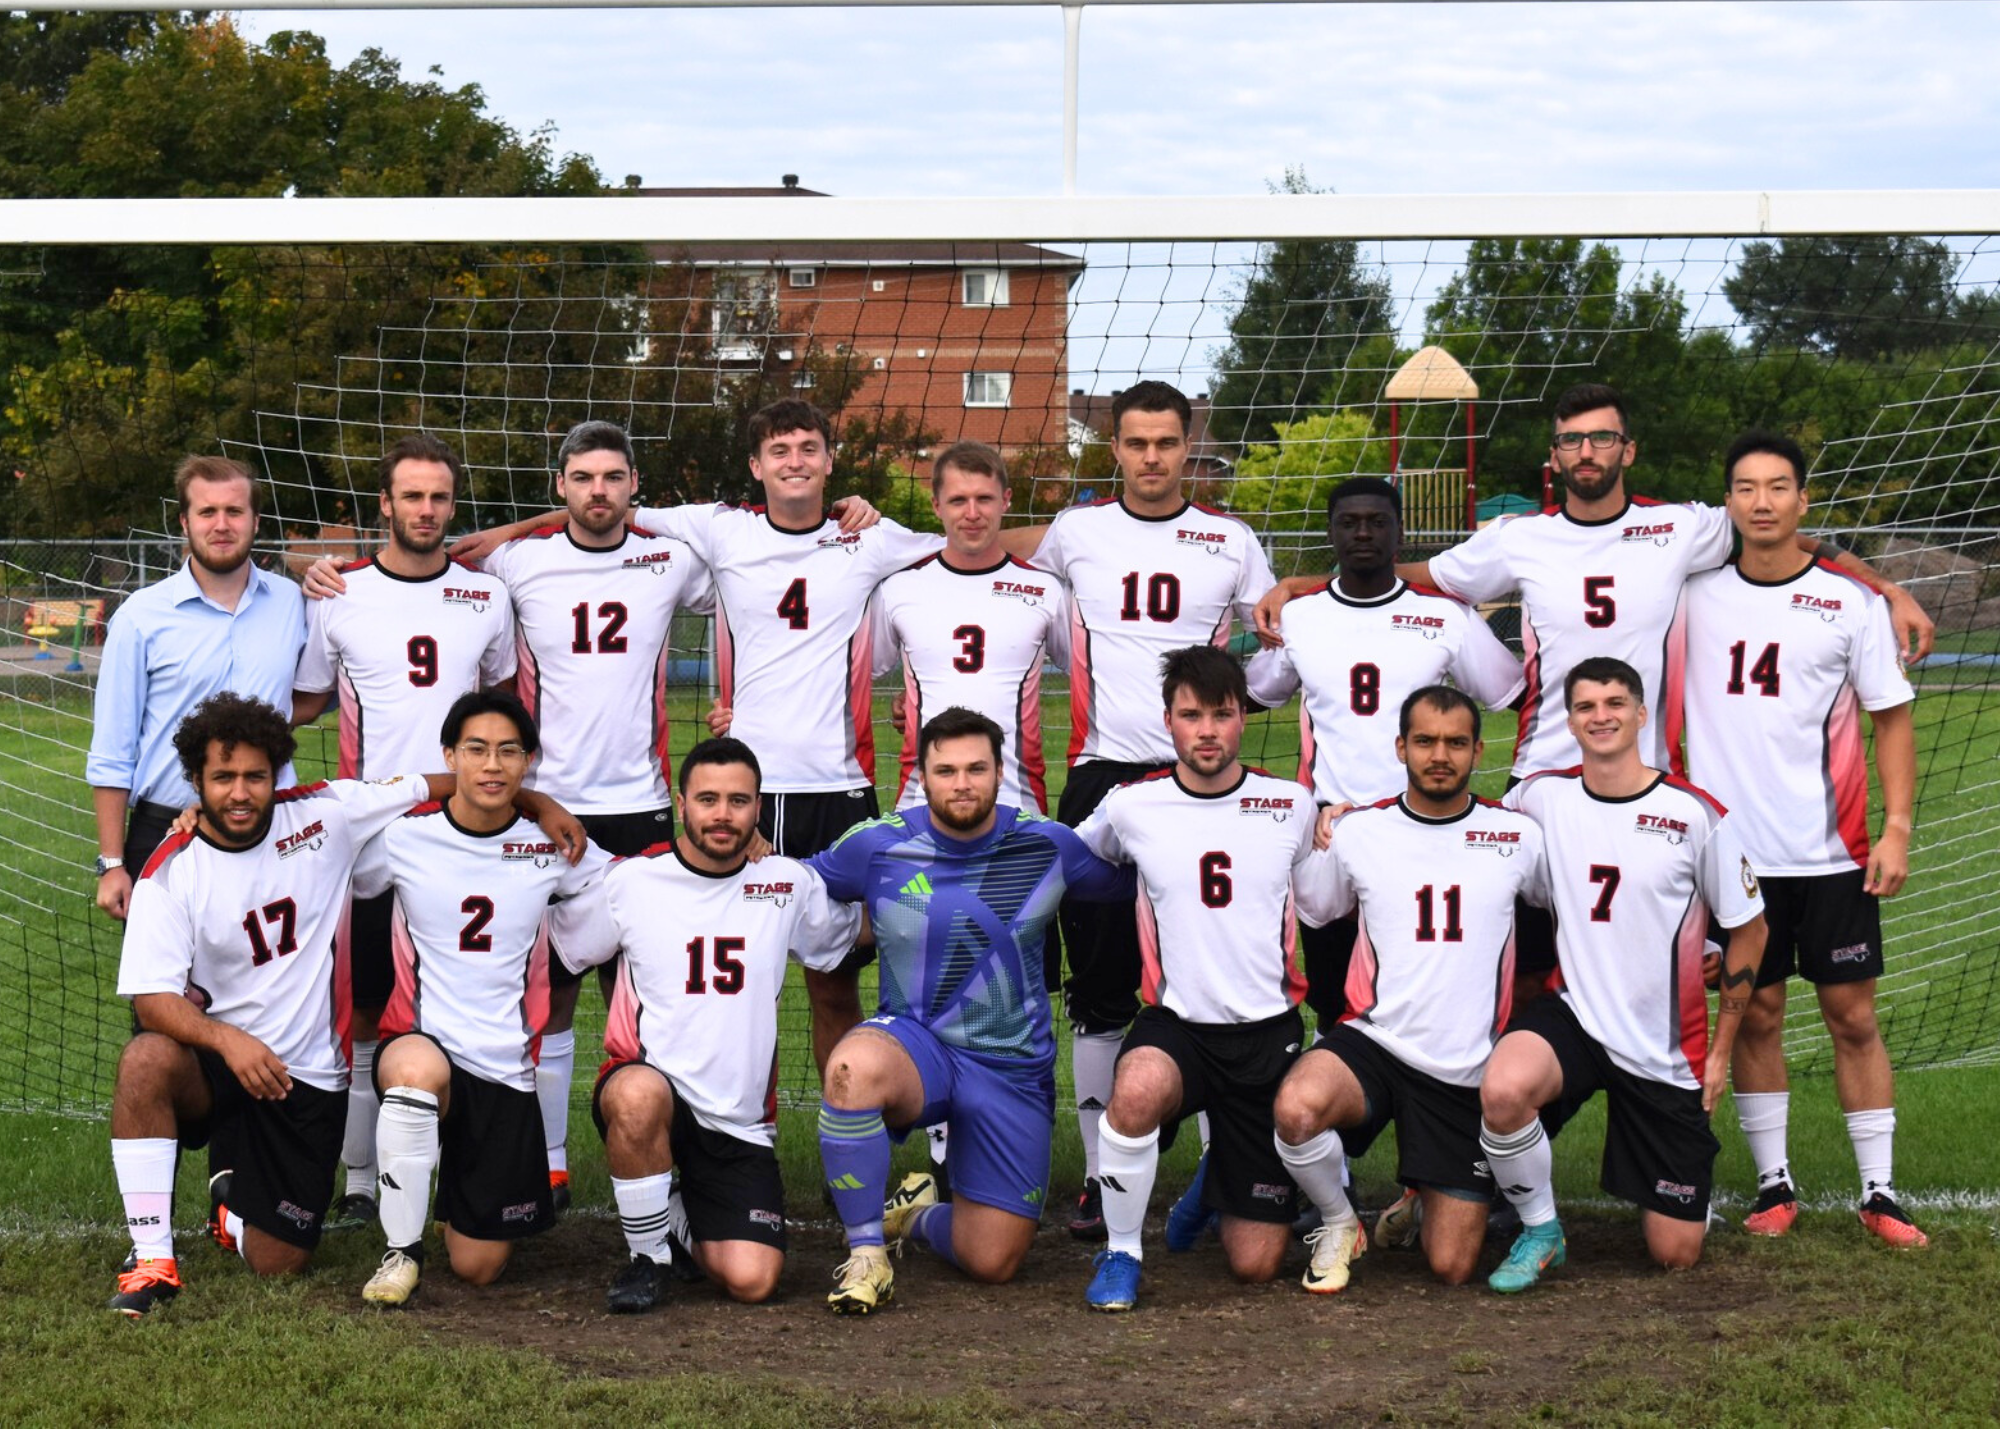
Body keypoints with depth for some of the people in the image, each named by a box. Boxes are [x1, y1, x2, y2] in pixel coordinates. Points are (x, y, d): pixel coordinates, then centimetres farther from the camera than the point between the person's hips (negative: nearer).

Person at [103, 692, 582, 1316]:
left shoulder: (323, 813, -6)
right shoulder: (171, 872, -10)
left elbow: (439, 787, 4)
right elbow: (153, 999, -18)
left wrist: (537, 803, 0)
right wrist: (227, 1040, -36)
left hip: (308, 1080, 1)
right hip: (212, 1063, -1)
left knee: (276, 1263, -4)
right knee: (146, 1059, -37)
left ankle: (234, 1196, 34)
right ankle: (152, 1259, -24)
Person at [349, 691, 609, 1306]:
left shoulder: (550, 845, 2)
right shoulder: (406, 835, -3)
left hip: (506, 1070, 2)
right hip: (421, 1043, -2)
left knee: (478, 1268, 1)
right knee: (418, 1067, -41)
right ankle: (401, 1250, -20)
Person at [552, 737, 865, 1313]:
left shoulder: (791, 884, 4)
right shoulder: (630, 881, -2)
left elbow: (854, 931, 22)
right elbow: (557, 947, 10)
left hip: (741, 1120, 2)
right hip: (647, 1080, -2)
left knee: (751, 1281, -15)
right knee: (639, 1096, -41)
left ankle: (684, 1229, 24)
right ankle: (649, 1250, -13)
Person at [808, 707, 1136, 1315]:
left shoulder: (1048, 846, -3)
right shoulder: (877, 846, -5)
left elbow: (1131, 884, 11)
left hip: (1013, 1070, 2)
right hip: (913, 1045, -1)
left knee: (992, 1263, -1)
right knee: (855, 1066, -41)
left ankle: (916, 1216, 37)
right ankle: (866, 1252, -21)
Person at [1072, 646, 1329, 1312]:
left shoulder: (1291, 805, 1)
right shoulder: (1132, 807, -2)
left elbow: (1318, 909, 17)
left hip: (1269, 1032, 1)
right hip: (1176, 1025, -1)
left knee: (1255, 1264, 2)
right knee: (1138, 1091, -41)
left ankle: (1223, 1176, 38)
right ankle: (1121, 1252, -15)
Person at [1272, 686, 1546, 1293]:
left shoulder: (1518, 836, 3)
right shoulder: (1356, 832, 3)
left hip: (1467, 1072, 1)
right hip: (1372, 1040, -1)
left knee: (1452, 1268, -3)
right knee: (1296, 1108, -37)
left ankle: (1423, 1199, 35)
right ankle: (1338, 1222, -4)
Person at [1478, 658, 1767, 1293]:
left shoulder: (1696, 814, -9)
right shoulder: (1543, 796, -3)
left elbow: (1748, 929, 2)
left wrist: (1721, 1051, 2)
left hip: (1668, 1050, -1)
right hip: (1574, 1016, 1)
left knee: (1676, 1253, 3)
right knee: (1503, 1088, -36)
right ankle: (1539, 1230, -8)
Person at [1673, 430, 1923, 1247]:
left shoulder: (1851, 601, -1)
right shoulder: (1698, 594, 3)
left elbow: (1892, 716, 1)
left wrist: (1897, 828, -7)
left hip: (1831, 852, -1)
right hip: (1733, 847, 1)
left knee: (1852, 1015, 2)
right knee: (1754, 1014, 6)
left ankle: (1879, 1194, 9)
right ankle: (1773, 1186, 15)